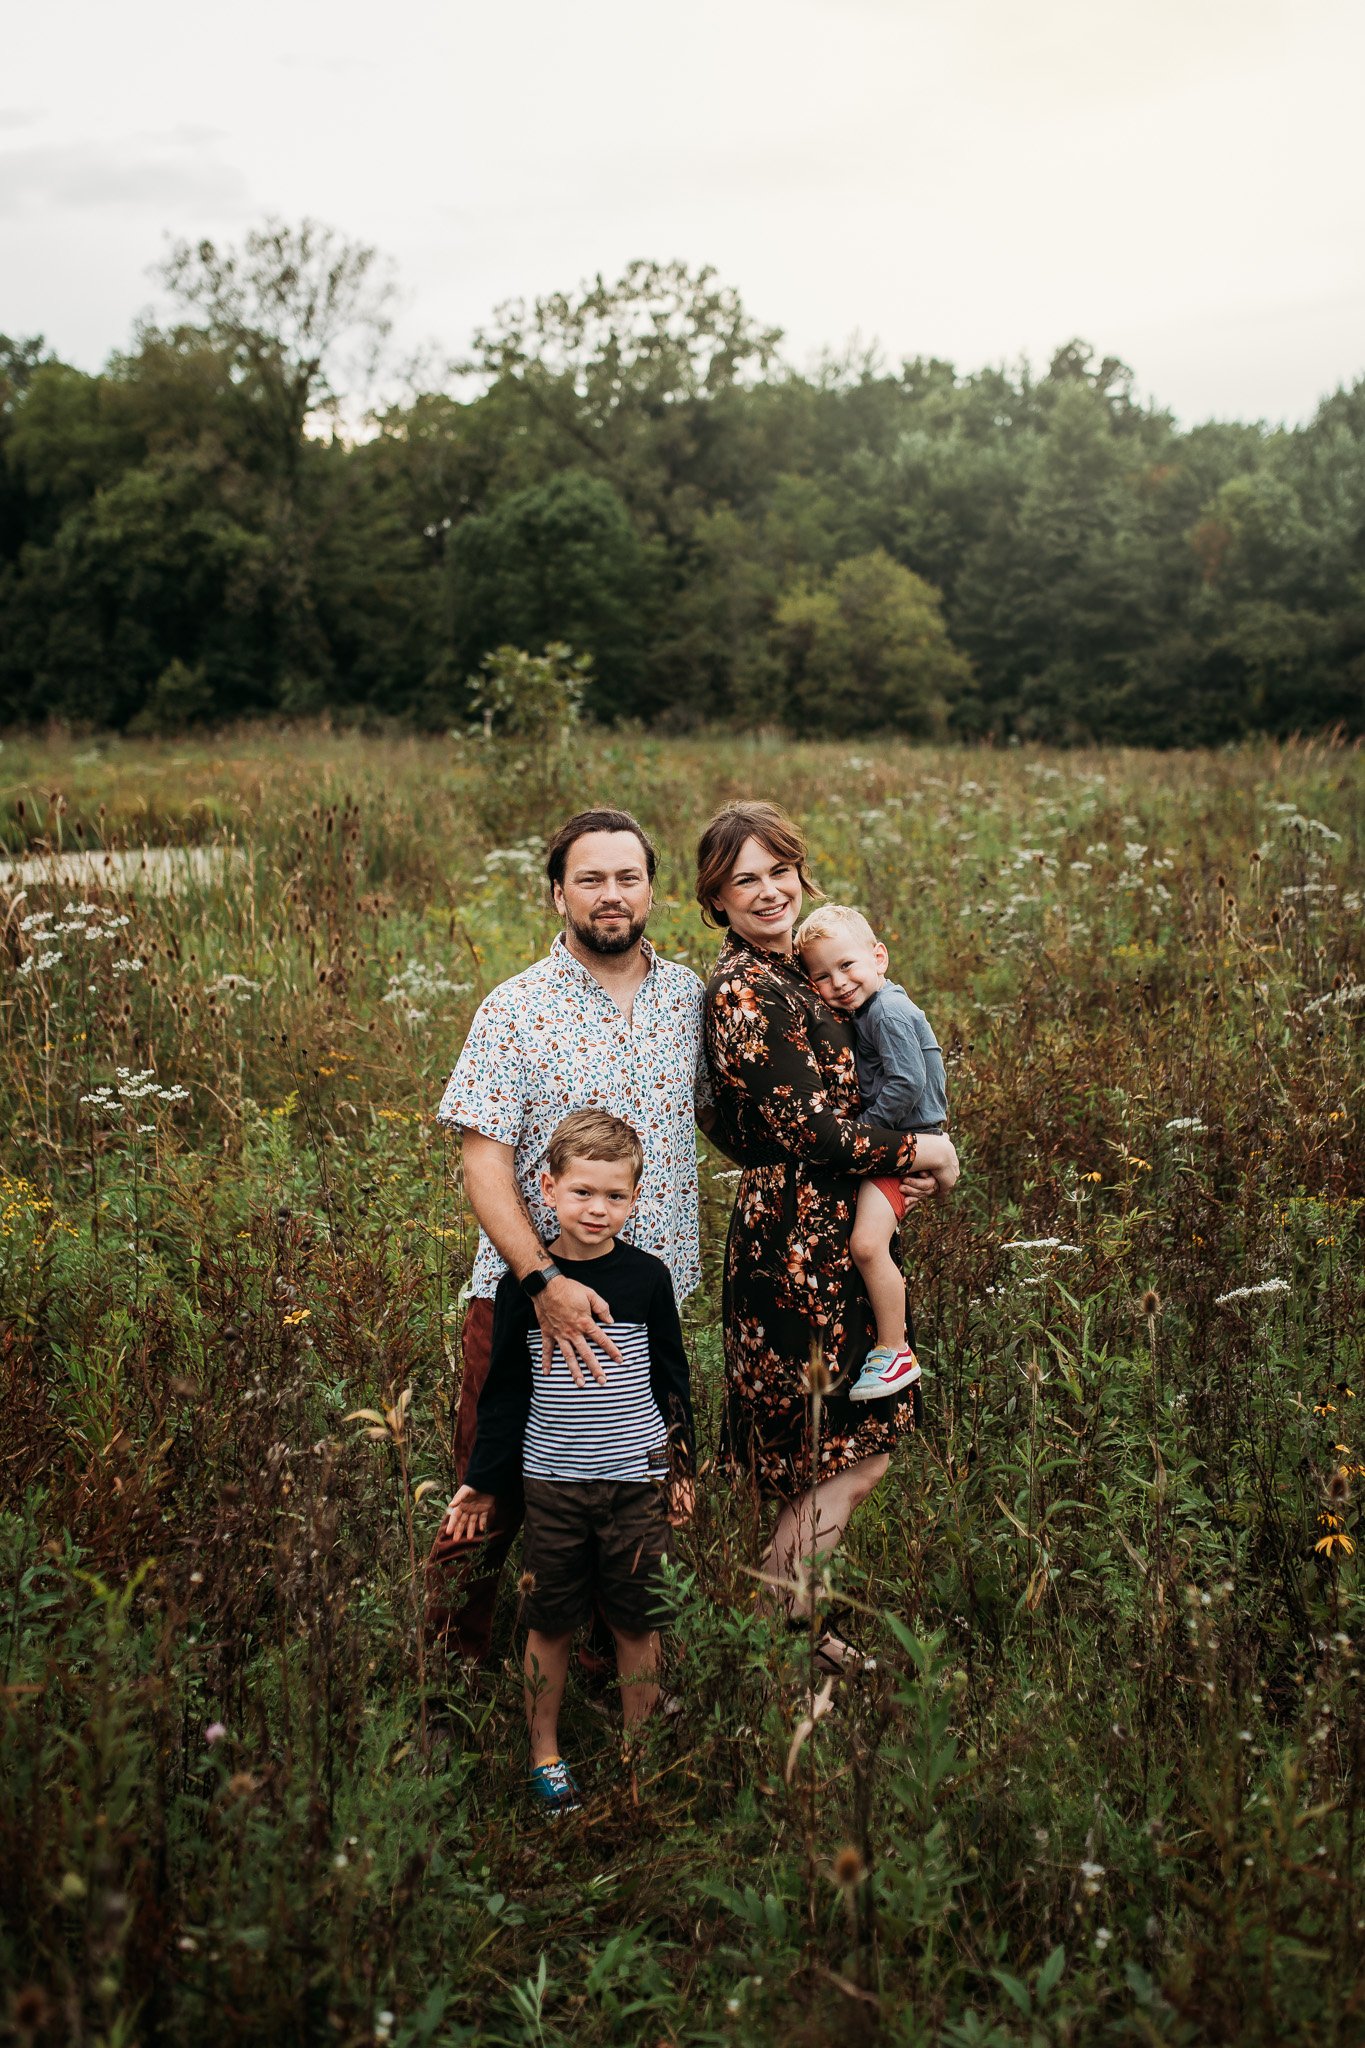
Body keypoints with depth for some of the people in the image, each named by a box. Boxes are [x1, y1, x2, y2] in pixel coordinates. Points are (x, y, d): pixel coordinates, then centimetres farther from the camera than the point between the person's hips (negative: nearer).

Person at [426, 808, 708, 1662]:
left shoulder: (688, 996, 4)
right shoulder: (515, 1010, -8)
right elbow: (485, 1164, -12)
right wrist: (541, 1281, -24)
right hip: (531, 1297, -3)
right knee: (494, 1496, 7)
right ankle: (454, 1671, 28)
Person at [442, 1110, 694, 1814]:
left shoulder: (647, 1279, -1)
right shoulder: (523, 1285, -3)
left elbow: (672, 1380, 8)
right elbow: (505, 1390, 5)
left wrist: (683, 1467, 10)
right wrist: (483, 1481, 6)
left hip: (635, 1480, 0)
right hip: (552, 1483, 0)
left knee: (637, 1623, 8)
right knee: (550, 1624, 8)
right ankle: (544, 1756, 26)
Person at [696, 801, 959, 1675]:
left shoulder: (798, 973, 11)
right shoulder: (744, 990, -17)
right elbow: (805, 1128, -21)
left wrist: (903, 1165, 2)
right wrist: (921, 1152, -9)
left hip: (834, 1234, 9)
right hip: (797, 1244, -9)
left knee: (834, 1450, 15)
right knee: (847, 1453, 0)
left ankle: (794, 1615, 28)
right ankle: (781, 1627, 15)